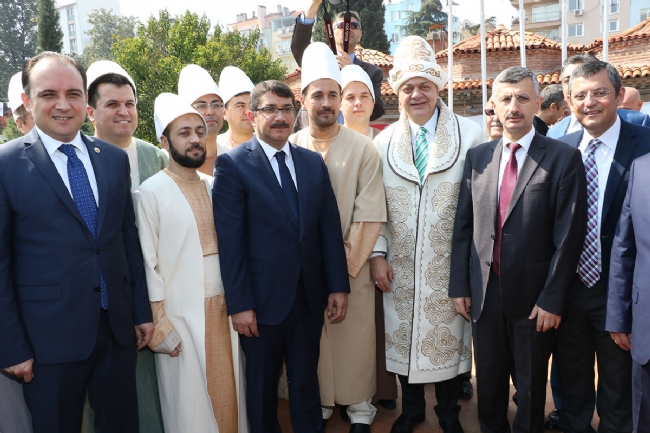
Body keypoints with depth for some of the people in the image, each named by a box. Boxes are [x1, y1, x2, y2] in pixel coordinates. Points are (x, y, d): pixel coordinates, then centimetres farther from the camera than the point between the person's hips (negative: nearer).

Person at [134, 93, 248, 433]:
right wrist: (160, 322, -10)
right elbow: (148, 263, -8)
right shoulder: (151, 192, -7)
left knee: (228, 388, 12)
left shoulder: (215, 187, 7)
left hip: (223, 306, 4)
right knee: (189, 398, 7)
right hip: (181, 314, -4)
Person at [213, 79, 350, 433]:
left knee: (306, 381, 17)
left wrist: (338, 285, 3)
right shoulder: (232, 164, -7)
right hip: (263, 298, -3)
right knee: (262, 387, 15)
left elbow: (330, 227, 6)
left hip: (310, 296, 4)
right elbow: (230, 241, -11)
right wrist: (239, 304, -14)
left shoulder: (313, 162, 7)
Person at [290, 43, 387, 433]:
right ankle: (320, 402, 29)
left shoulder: (363, 148, -3)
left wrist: (346, 262, -10)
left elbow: (371, 214, -6)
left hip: (352, 264, -1)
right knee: (313, 339, 10)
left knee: (356, 338, 6)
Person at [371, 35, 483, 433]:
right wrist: (377, 253, -3)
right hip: (400, 264, 3)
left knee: (449, 336, 11)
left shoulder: (470, 134, -7)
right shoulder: (384, 141, 3)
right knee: (403, 335, 14)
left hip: (450, 262, -2)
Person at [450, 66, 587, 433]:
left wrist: (552, 299, -12)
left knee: (530, 385, 15)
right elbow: (463, 227, 5)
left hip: (534, 297, -3)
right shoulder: (477, 157, 4)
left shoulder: (564, 159, -6)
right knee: (489, 380, 17)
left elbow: (569, 235, -10)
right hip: (484, 293, 3)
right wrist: (460, 286, 2)